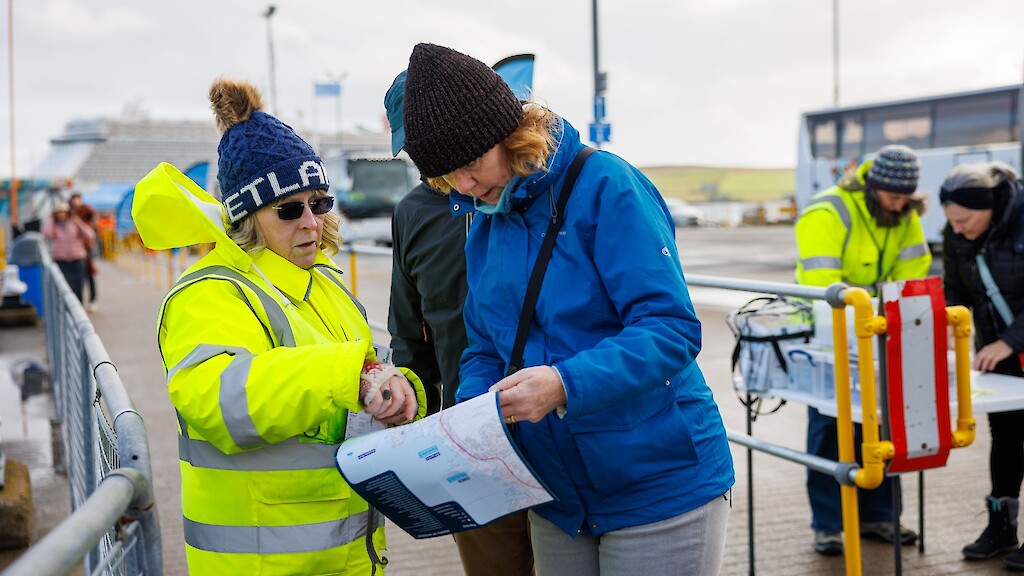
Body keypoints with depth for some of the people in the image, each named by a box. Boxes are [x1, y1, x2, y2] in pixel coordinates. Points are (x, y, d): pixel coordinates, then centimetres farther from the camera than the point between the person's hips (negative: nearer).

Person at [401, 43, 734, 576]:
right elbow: (484, 351, 11)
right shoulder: (484, 228, 6)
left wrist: (565, 384, -34)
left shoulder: (605, 186, -16)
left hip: (661, 487, -6)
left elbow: (671, 329, -22)